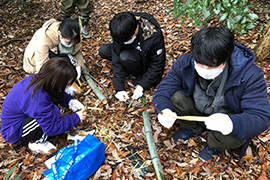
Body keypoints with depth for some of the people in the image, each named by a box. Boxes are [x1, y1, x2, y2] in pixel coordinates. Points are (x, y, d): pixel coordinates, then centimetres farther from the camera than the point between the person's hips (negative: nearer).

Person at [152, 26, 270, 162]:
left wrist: (232, 124, -54)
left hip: (230, 118, -2)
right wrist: (164, 110, -41)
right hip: (198, 110, 3)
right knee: (176, 97, -24)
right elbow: (163, 90, -16)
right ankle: (193, 128, 10)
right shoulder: (185, 63, -22)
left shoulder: (250, 75, -30)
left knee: (232, 137, -35)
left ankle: (215, 145, 6)